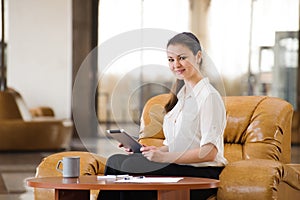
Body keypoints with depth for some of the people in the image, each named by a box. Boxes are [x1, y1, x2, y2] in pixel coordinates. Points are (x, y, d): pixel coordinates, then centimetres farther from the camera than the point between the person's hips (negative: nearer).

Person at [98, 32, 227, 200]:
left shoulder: (209, 96, -10)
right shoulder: (182, 94, 19)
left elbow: (210, 152, -18)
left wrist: (166, 157, -22)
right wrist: (154, 151, 1)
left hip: (201, 174, -9)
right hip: (179, 166, 9)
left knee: (133, 166, -26)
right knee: (115, 161, -8)